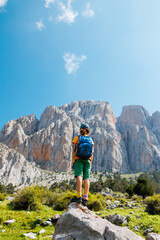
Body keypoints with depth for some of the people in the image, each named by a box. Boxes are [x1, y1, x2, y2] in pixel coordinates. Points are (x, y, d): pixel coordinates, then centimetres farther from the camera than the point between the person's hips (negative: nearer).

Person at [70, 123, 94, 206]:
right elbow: (92, 153, 7)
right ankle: (85, 198, -5)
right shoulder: (90, 140, 11)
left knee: (79, 176, -13)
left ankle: (79, 197, -23)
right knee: (86, 178, 0)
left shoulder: (77, 138, 3)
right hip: (87, 161, 3)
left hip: (78, 159, -3)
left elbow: (74, 151, -3)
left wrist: (73, 162, -1)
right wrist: (90, 164, 13)